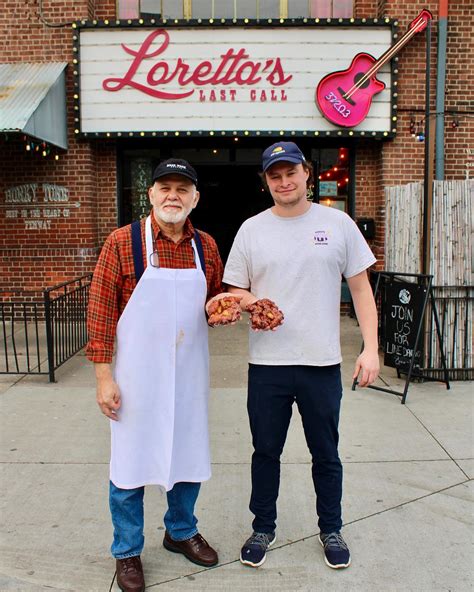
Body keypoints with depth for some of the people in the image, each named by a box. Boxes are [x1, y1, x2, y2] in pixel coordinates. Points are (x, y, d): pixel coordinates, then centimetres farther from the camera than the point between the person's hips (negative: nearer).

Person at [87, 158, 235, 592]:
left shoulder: (206, 246, 3)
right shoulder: (123, 242, -9)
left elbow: (215, 299, 16)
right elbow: (100, 311, -9)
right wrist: (104, 376, -12)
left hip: (189, 373, 4)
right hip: (137, 374, -4)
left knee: (190, 455, 17)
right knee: (131, 461, 8)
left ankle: (181, 531, 42)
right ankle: (127, 551, 31)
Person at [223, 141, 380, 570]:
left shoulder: (337, 223, 0)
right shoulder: (252, 229, 3)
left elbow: (361, 288, 1)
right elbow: (234, 291, 8)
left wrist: (371, 347, -6)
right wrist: (250, 302, -16)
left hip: (322, 362, 0)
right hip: (267, 363, 1)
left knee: (326, 454, 15)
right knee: (266, 452, 15)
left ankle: (331, 529, 37)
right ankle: (263, 528, 36)